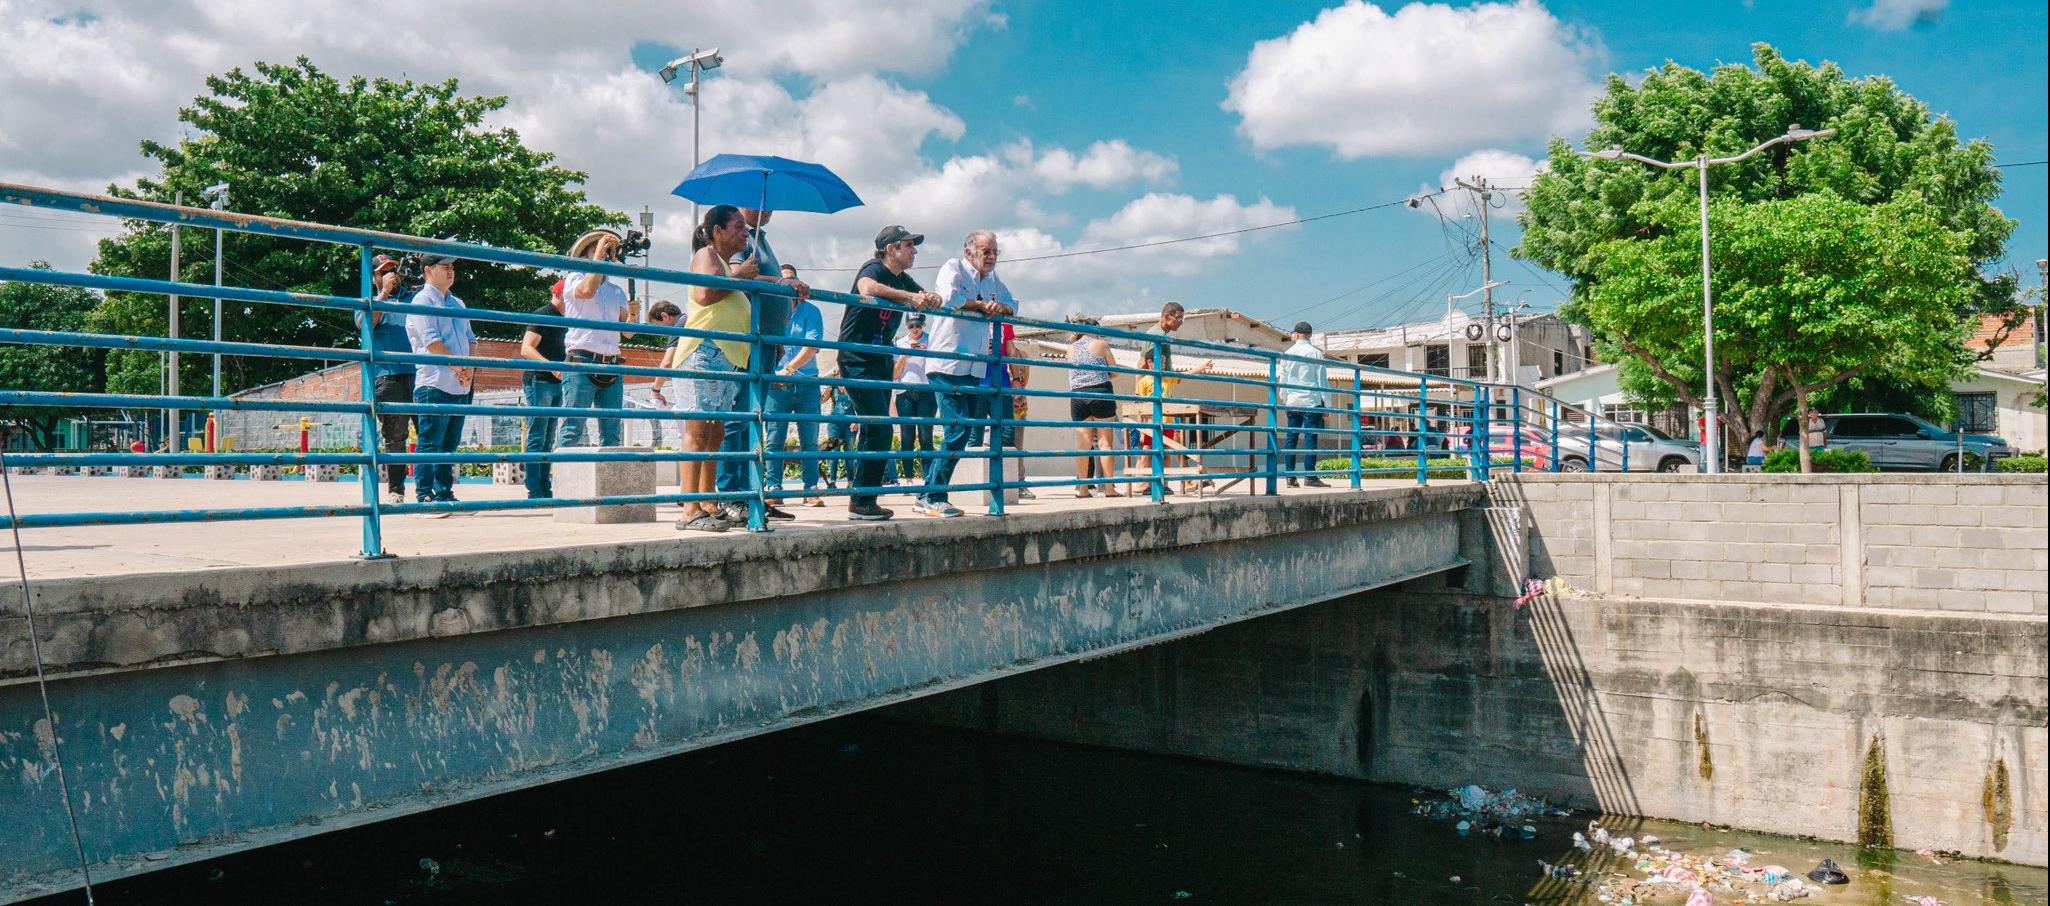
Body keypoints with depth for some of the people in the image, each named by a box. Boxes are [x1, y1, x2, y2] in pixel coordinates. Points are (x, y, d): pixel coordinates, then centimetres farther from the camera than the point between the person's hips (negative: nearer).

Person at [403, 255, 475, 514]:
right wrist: (458, 368, -13)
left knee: (449, 444, 11)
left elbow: (469, 339, 19)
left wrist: (470, 367, 1)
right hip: (434, 383, -8)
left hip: (461, 385, 8)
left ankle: (444, 494, 16)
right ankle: (424, 497, -6)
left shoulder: (457, 304, 21)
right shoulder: (423, 300, -3)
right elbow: (431, 342, -13)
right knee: (430, 443, -8)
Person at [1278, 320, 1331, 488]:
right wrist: (1327, 404, 1)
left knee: (1290, 438, 6)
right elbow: (1322, 380, -4)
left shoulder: (1288, 353, 7)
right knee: (1310, 438, -5)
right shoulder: (1316, 353, -3)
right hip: (1311, 401, -4)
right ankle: (1310, 477, -9)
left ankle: (1290, 476, 4)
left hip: (1292, 402, 4)